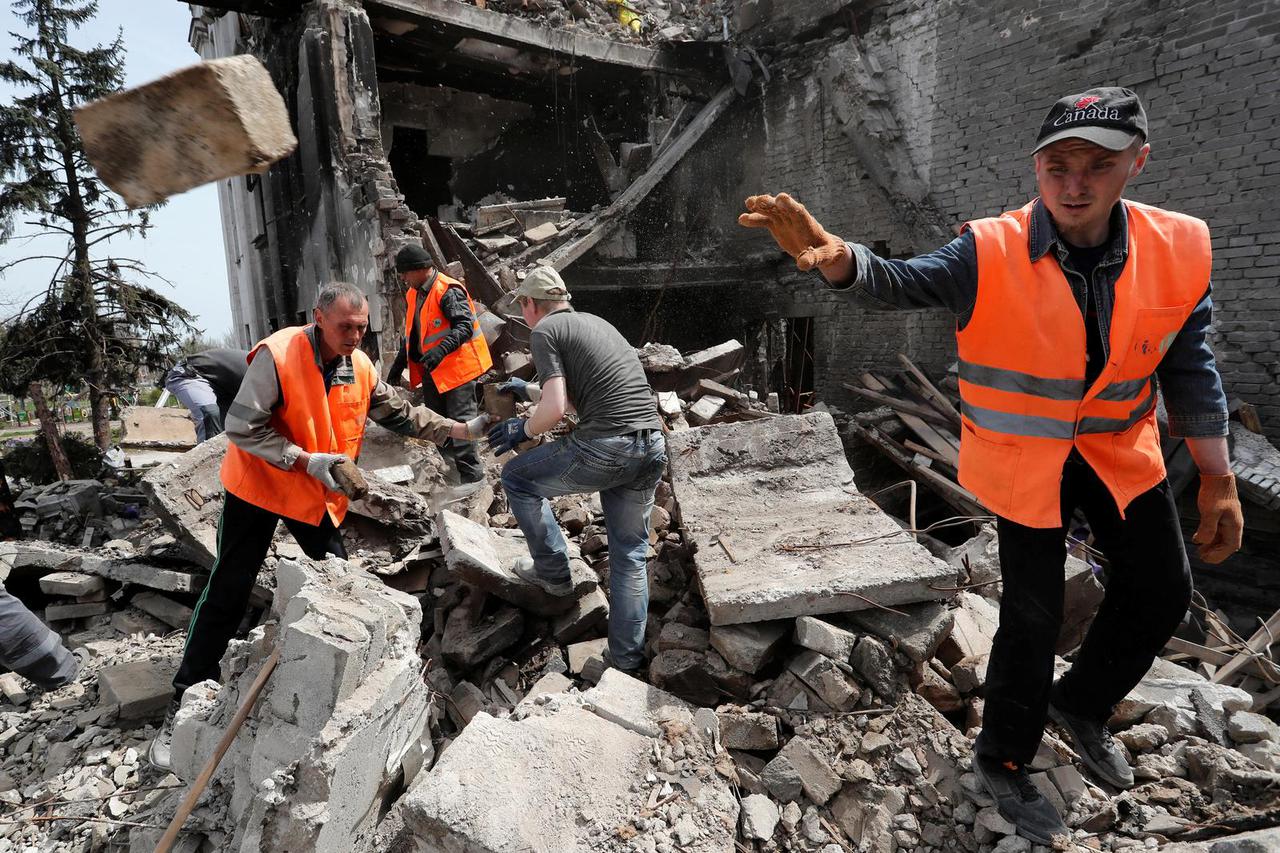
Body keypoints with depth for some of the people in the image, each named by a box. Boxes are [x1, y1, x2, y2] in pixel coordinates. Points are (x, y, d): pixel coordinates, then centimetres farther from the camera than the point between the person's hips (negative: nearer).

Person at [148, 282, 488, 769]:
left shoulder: (360, 367, -5)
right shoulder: (277, 355, -23)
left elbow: (401, 414, 4)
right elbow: (242, 428, -23)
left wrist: (461, 430, -5)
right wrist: (308, 461, -29)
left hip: (319, 495, 5)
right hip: (258, 486, -5)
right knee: (228, 594, 0)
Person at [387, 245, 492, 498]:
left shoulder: (449, 291, -18)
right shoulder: (413, 294, 12)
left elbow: (465, 326, -25)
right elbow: (411, 334, 21)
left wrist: (441, 350, -36)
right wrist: (399, 363, 18)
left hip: (457, 365, -9)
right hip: (431, 368, 9)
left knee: (460, 419, -7)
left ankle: (472, 475, 0)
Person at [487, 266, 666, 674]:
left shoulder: (544, 331, 1)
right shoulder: (596, 322, 25)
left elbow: (555, 409, -11)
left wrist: (521, 430, 9)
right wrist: (528, 389, 49)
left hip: (604, 449, -7)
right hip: (653, 447, 8)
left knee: (516, 477, 17)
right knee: (630, 554, 16)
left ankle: (553, 571, 24)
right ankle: (627, 658, 22)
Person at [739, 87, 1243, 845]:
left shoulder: (1178, 251, -11)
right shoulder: (991, 255, -21)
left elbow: (1190, 371, -2)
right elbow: (897, 284, -33)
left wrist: (1219, 481, 2)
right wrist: (836, 256, -57)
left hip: (1120, 447, 5)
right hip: (1024, 456, -4)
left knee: (1163, 593, 12)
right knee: (1034, 613, 2)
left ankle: (1081, 703, 42)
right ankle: (1003, 761, 28)